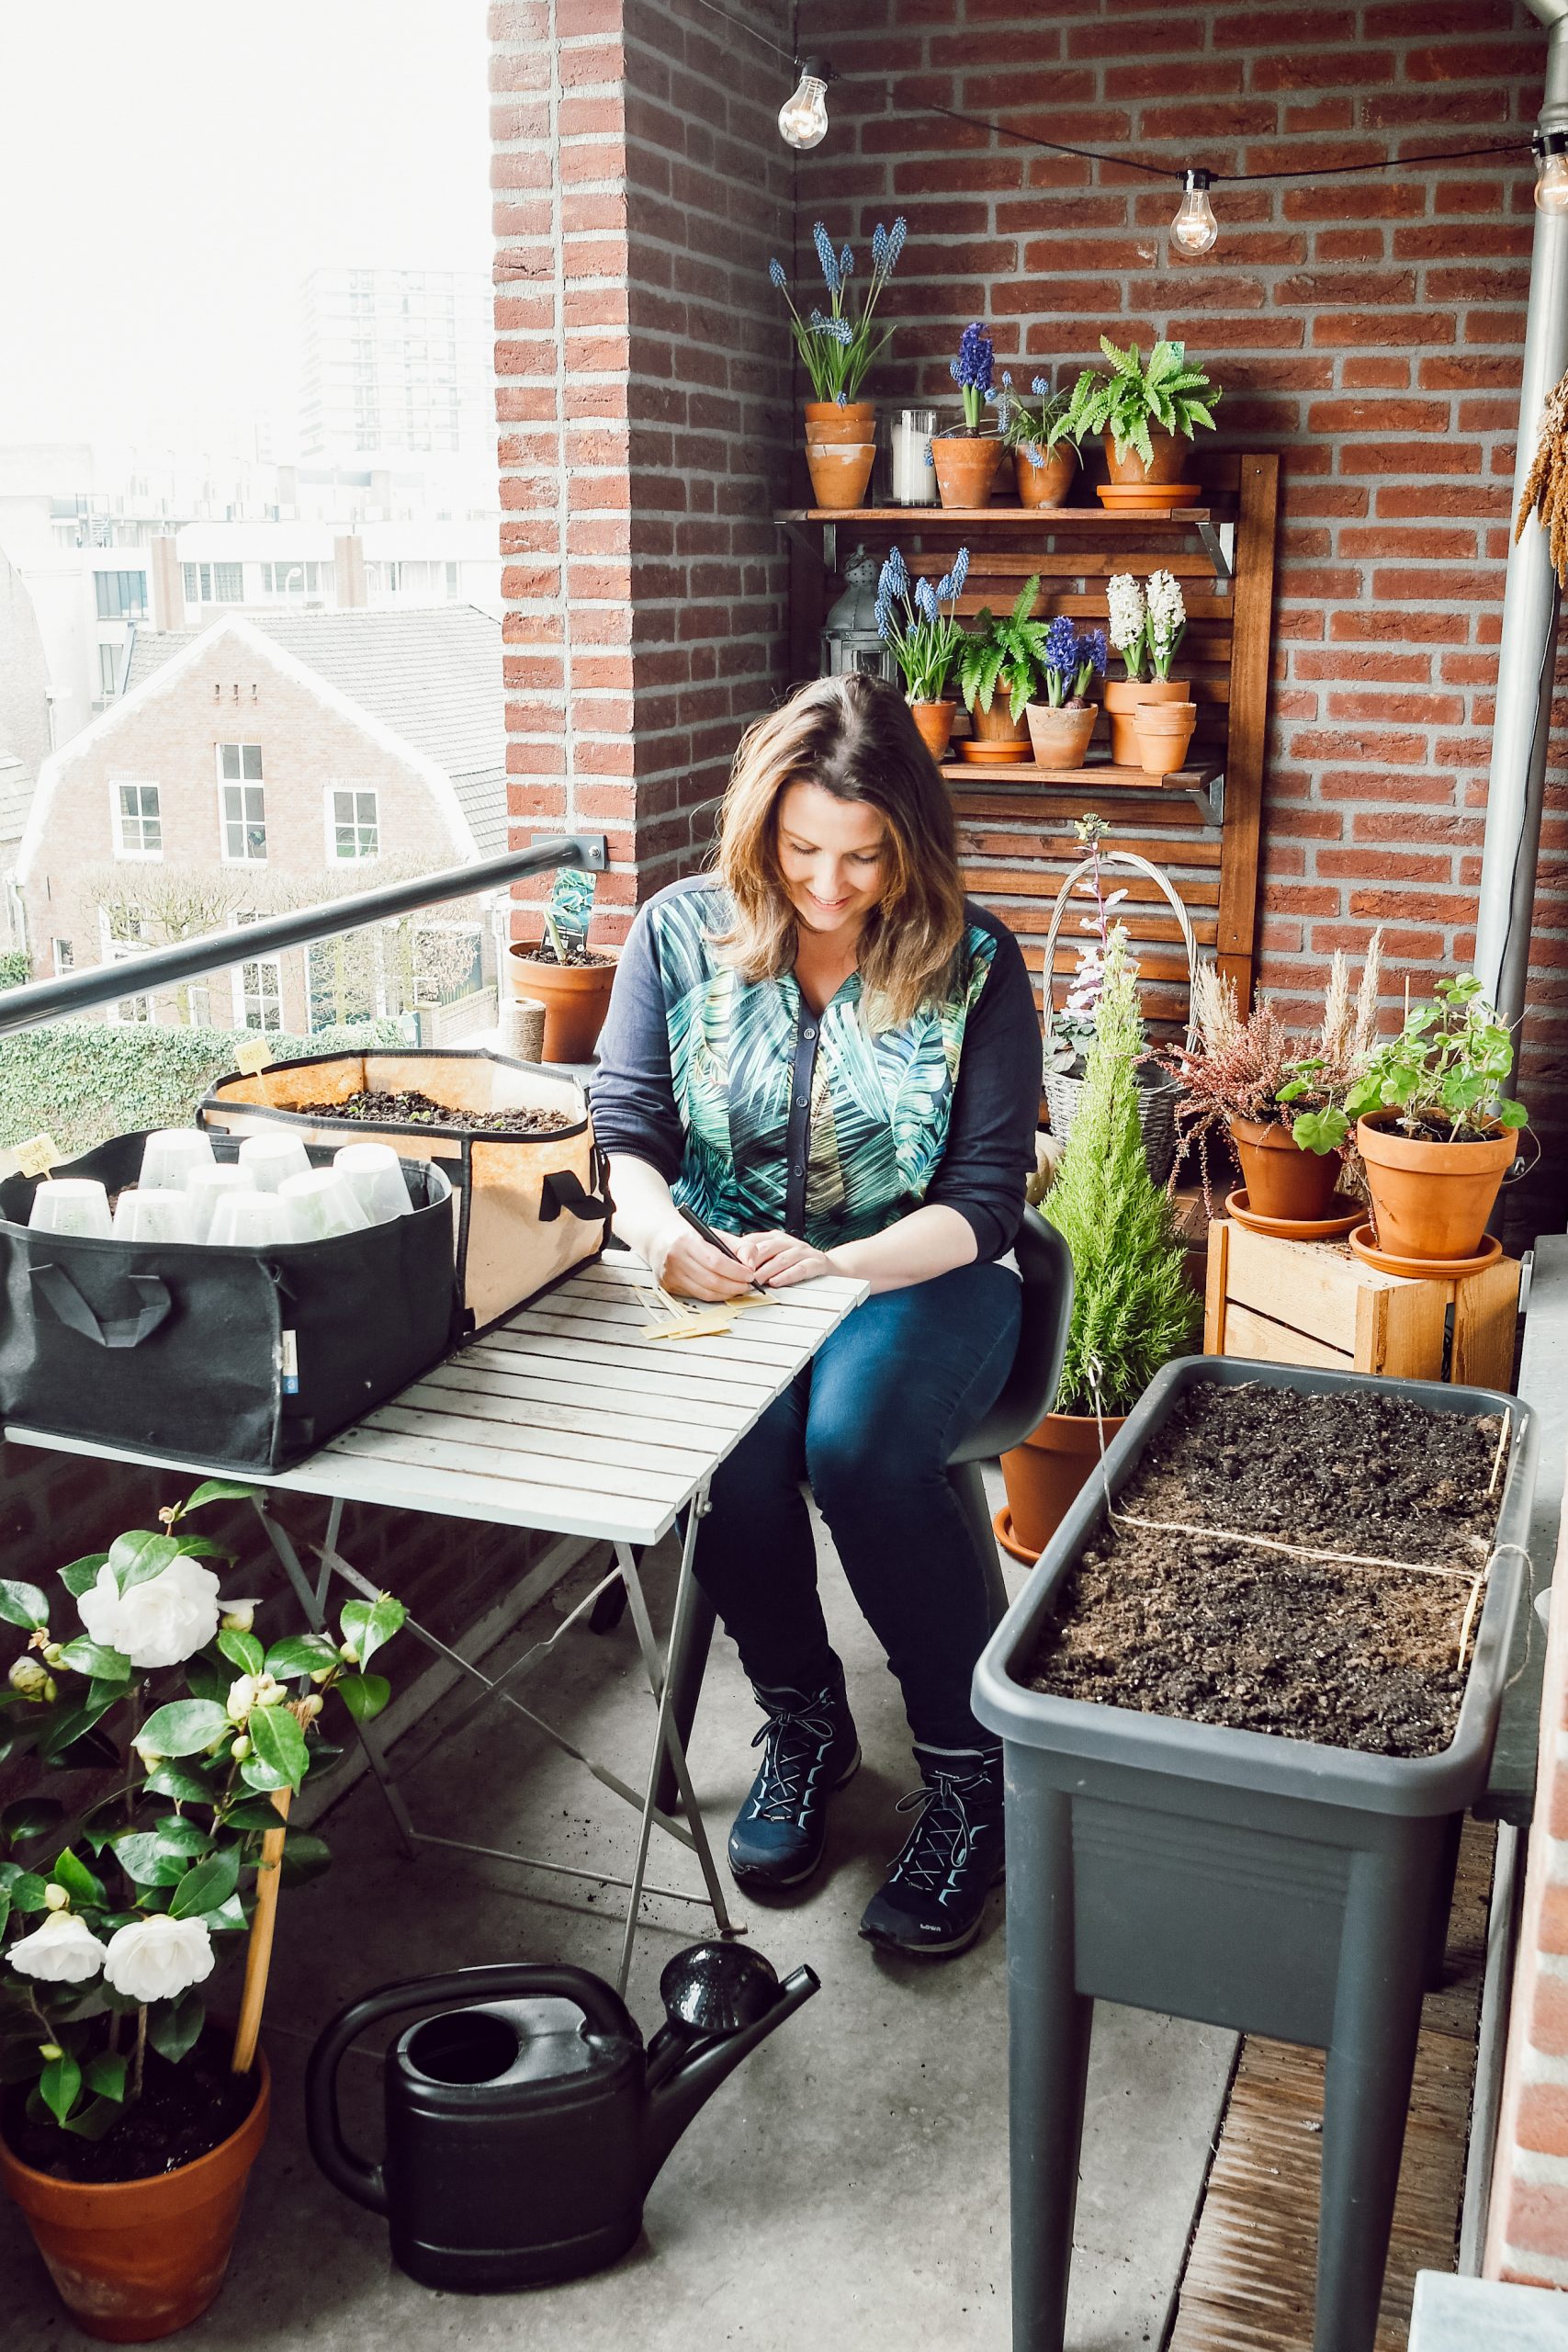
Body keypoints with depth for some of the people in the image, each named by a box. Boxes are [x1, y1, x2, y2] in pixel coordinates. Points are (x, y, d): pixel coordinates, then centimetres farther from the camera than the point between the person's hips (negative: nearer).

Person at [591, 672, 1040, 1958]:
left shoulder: (970, 961, -6)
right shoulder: (682, 932, 0)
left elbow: (984, 1199, -9)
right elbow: (625, 1129, -1)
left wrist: (835, 1265, -25)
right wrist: (662, 1228, -25)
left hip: (918, 1277, -2)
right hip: (726, 1278, 2)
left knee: (856, 1439, -33)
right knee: (725, 1441, -30)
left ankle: (971, 1770, -13)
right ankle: (802, 1718, -2)